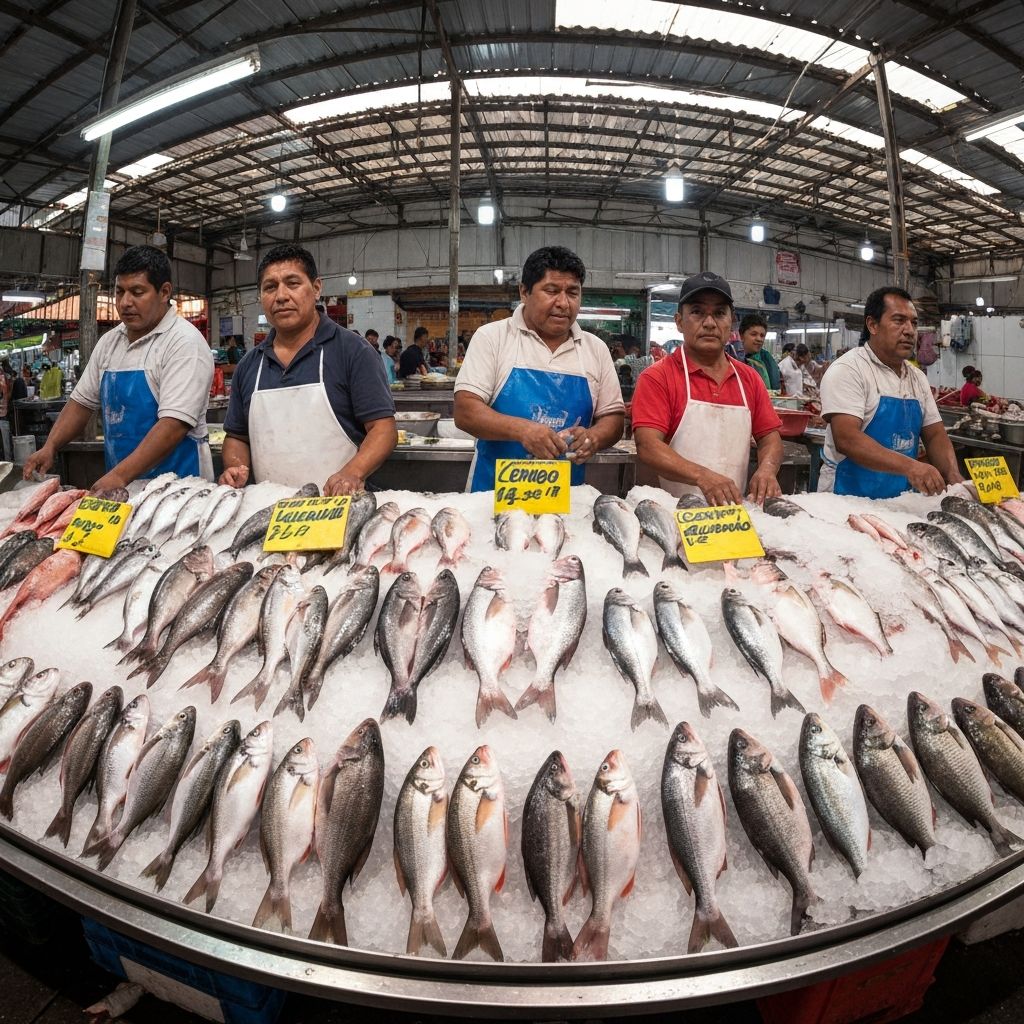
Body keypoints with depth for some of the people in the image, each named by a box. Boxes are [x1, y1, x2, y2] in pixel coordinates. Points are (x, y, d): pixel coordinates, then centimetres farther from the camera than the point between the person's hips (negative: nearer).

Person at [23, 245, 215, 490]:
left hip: (176, 488, -6)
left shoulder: (185, 342, -13)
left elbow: (175, 424, -22)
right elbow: (82, 401, 18)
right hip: (118, 481, 6)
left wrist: (120, 475, -26)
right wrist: (50, 447, 3)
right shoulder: (109, 341, 11)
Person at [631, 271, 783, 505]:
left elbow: (769, 437, 16)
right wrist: (702, 476, -26)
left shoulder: (750, 378, 14)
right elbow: (648, 447, -12)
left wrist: (766, 469, -6)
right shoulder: (656, 378, -2)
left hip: (735, 509, 4)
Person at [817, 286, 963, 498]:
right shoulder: (847, 370, -9)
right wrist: (909, 466, -29)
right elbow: (846, 439, -20)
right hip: (849, 498, -6)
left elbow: (935, 434, 15)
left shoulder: (918, 378, 13)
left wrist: (953, 476, -4)